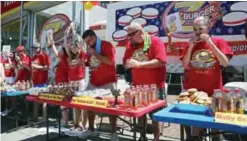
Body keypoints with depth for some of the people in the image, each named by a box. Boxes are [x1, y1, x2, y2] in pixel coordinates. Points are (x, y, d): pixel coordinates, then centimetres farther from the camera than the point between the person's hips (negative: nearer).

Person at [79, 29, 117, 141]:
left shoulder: (107, 45, -9)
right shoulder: (90, 49, 13)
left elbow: (110, 61, -23)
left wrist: (95, 53, -18)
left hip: (108, 82, -7)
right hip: (93, 82, 7)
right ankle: (91, 129, 28)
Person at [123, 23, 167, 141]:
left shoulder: (156, 41, -10)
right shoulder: (131, 44, 6)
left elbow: (161, 61, -21)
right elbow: (125, 63, 11)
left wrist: (139, 64, -25)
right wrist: (128, 64, -14)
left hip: (154, 87, -4)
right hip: (137, 86, 5)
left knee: (155, 114, 6)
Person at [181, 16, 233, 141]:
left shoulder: (219, 42, 0)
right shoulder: (191, 44, 5)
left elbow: (225, 63, -12)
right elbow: (185, 66, 0)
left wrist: (210, 43, -15)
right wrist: (190, 47, -10)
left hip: (213, 90, -1)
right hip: (194, 90, 1)